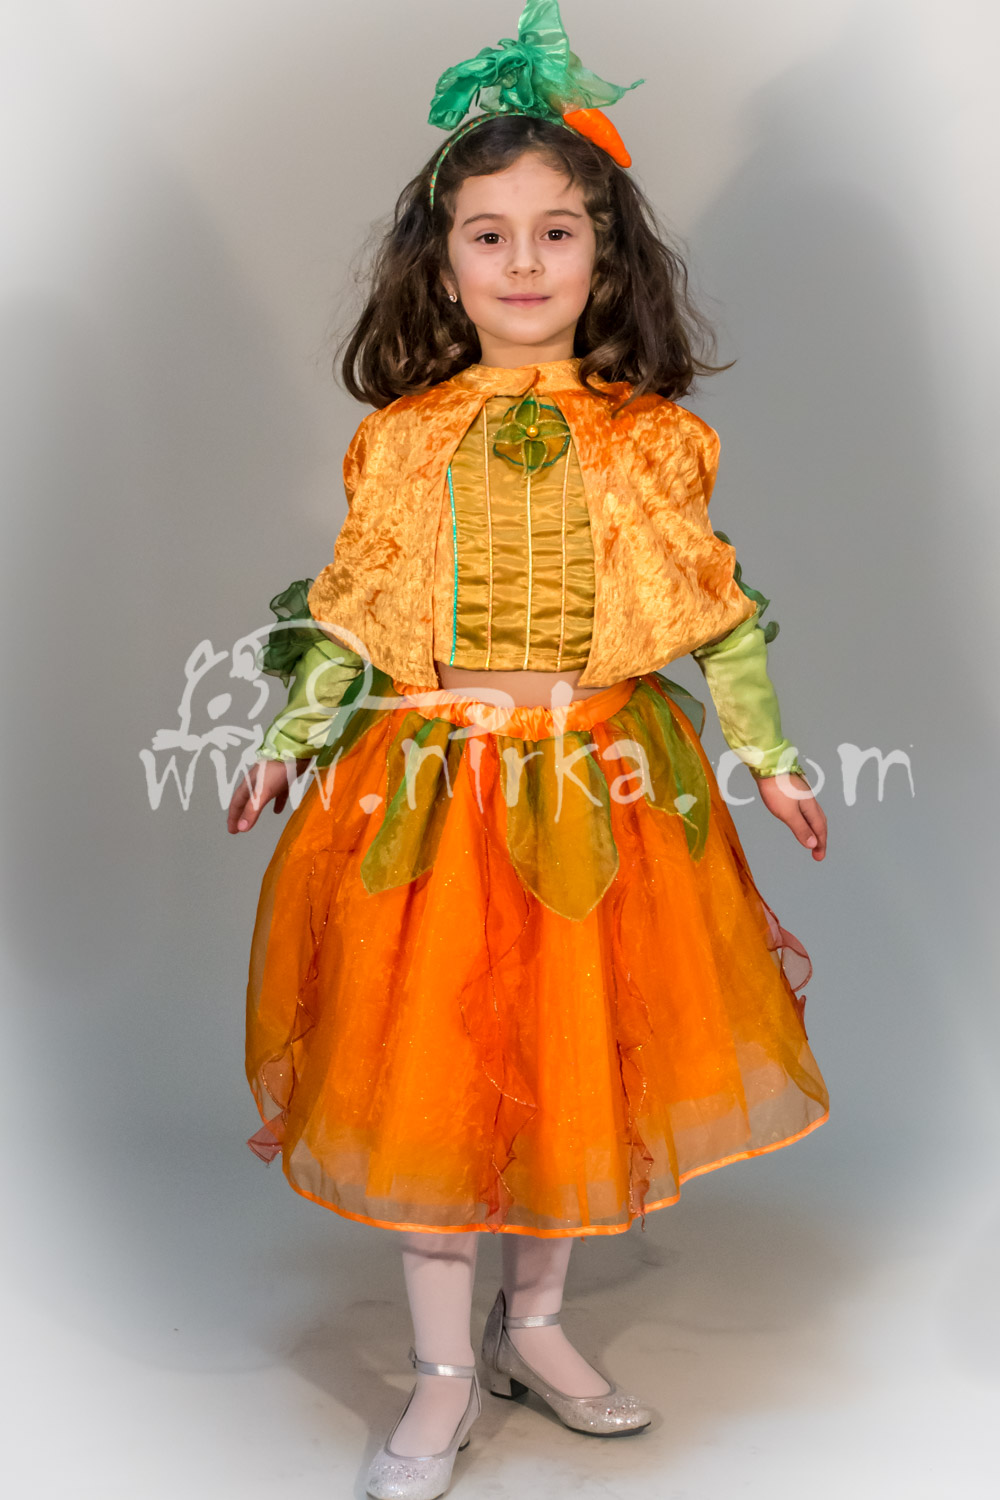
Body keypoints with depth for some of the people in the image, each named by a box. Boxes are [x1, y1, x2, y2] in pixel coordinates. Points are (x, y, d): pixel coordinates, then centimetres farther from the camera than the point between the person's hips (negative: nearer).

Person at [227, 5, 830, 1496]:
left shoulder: (650, 441, 2)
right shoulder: (402, 438, 2)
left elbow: (713, 610, 6)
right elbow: (350, 613, 6)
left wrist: (769, 754, 4)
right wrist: (290, 743, -1)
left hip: (604, 784, 1)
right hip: (430, 778, 0)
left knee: (577, 1060, 10)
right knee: (432, 1066, 3)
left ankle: (533, 1322, 33)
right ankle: (444, 1376, 19)